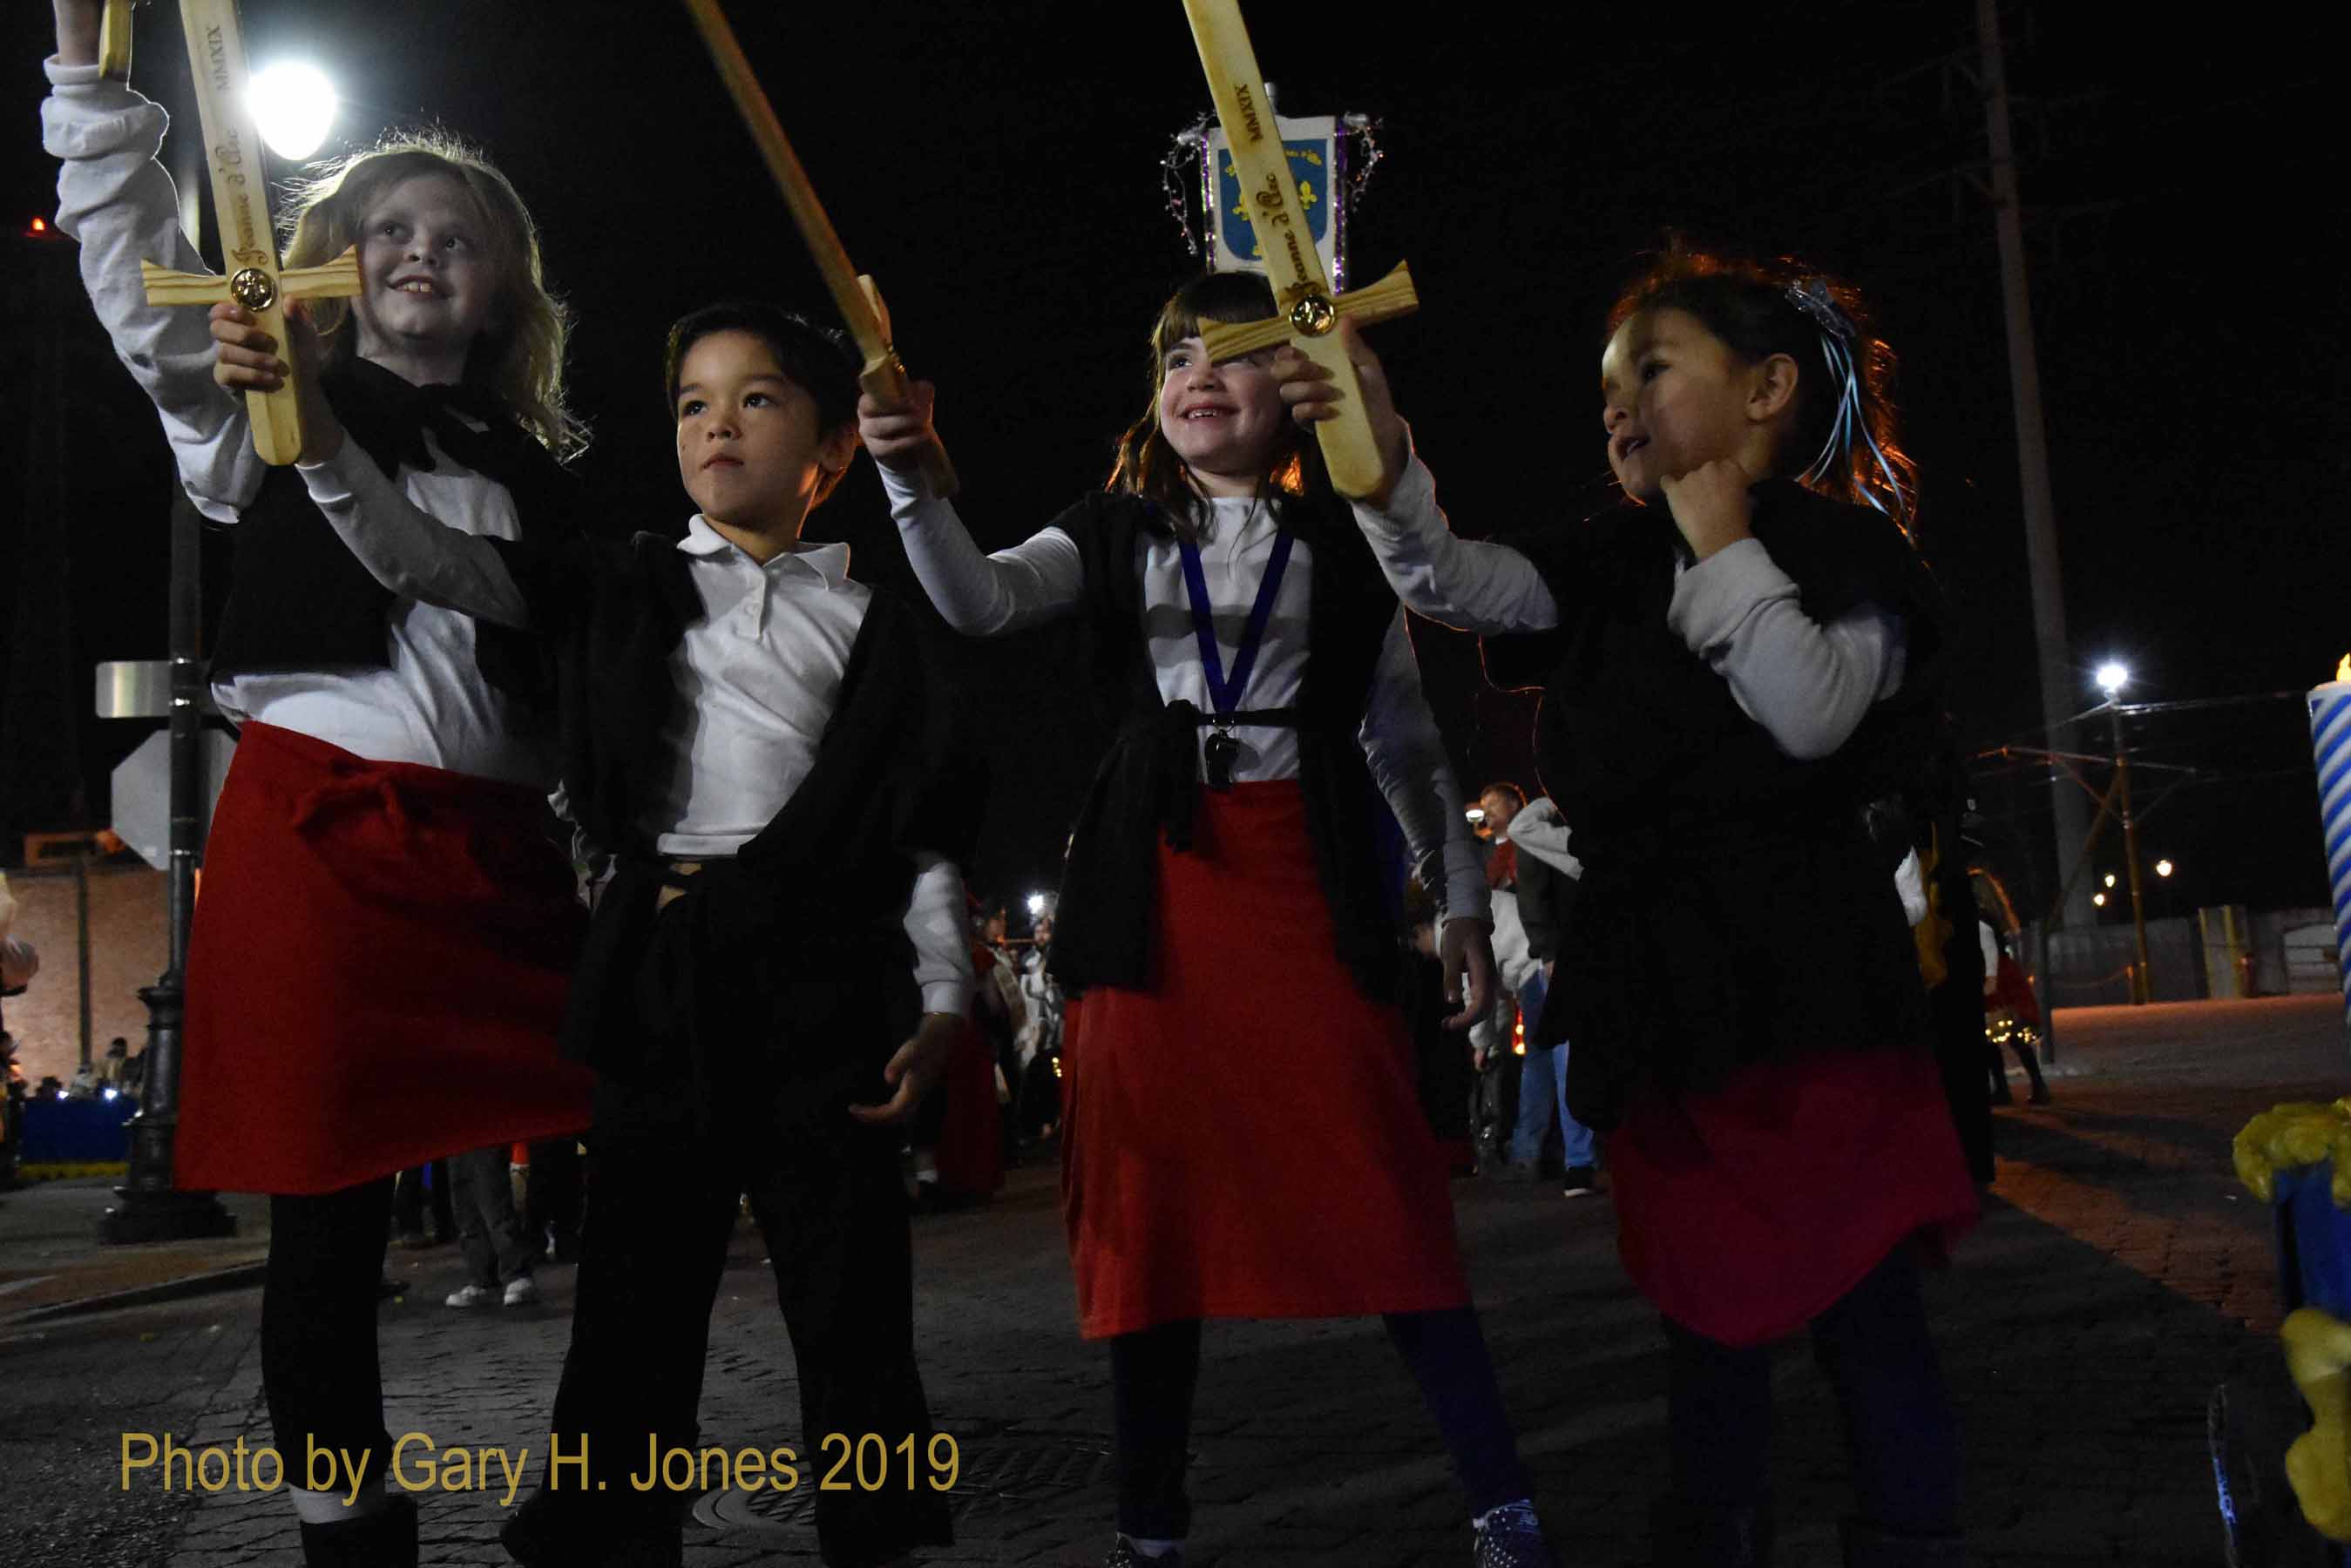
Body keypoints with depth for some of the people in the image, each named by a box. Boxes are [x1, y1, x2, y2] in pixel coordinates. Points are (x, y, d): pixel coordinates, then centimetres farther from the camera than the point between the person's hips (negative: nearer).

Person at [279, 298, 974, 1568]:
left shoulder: (868, 623, 8)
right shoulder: (622, 588, 11)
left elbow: (924, 829, 6)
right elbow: (420, 558, 3)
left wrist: (941, 1002, 0)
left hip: (825, 974, -1)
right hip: (661, 969, 1)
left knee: (848, 1290, 4)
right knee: (641, 1284, 7)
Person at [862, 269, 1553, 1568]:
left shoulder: (1344, 544, 11)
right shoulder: (1115, 534, 11)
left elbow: (1406, 739, 14)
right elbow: (981, 602, -7)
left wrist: (1460, 896, 11)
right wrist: (910, 475, -23)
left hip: (1308, 875, -1)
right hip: (1155, 887, 1)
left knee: (1385, 1195, -5)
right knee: (1157, 1206, 4)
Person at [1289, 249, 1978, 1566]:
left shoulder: (1848, 549, 1)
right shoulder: (1615, 565, 12)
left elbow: (1811, 714, -17)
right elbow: (1456, 583, -4)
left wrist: (1718, 536, -9)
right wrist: (1386, 465, -22)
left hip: (1812, 990, -4)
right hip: (1662, 1004, 4)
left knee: (1869, 1320, 1)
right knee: (1710, 1325, 12)